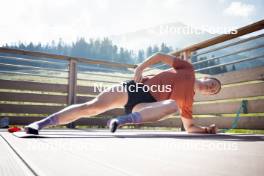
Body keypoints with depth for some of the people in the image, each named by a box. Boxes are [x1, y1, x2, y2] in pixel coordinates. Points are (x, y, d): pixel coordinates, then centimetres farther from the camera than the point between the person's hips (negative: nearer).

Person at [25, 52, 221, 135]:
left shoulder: (188, 99, 16)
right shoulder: (188, 69, 12)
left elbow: (190, 127, 19)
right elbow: (161, 55, 7)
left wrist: (206, 129, 0)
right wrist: (141, 67, -6)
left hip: (145, 105, 1)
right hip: (135, 87, 0)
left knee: (173, 105, -29)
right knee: (92, 106, -17)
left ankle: (124, 120, -40)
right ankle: (41, 123, -11)